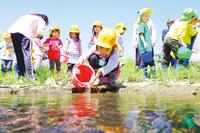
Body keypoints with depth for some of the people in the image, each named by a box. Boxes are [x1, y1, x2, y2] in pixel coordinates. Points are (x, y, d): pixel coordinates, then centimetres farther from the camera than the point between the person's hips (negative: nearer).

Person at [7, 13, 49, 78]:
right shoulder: (41, 20, 19)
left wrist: (10, 32, 18)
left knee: (19, 56, 10)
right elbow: (38, 31, 0)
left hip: (13, 31, 6)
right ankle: (30, 76, -11)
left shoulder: (29, 16, 36)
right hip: (25, 33, -6)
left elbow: (16, 24, 25)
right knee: (27, 55, -6)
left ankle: (21, 75, 8)